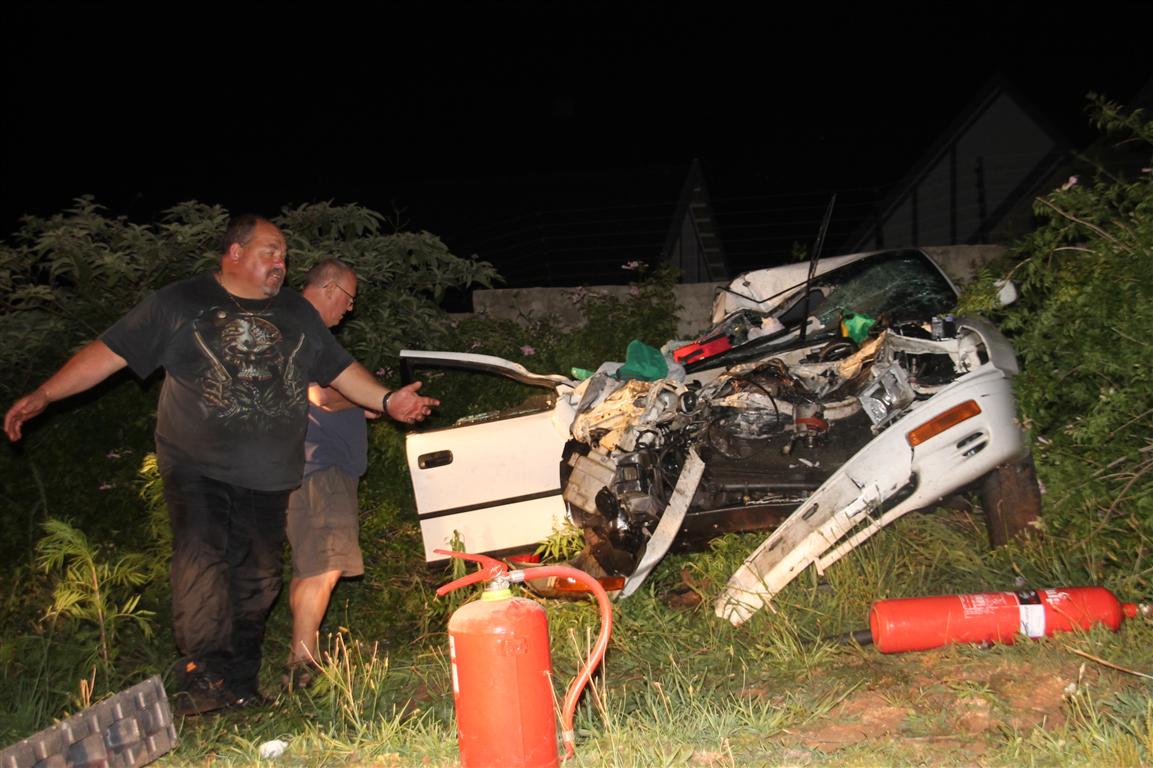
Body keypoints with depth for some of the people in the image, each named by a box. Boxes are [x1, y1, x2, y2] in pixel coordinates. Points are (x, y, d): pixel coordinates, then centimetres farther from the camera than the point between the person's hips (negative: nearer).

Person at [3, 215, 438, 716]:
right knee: (201, 562, -18)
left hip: (269, 476, 4)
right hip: (198, 468, -3)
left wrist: (387, 400, -1)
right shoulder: (179, 303, 1)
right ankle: (203, 678, -12)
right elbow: (109, 353, -1)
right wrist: (42, 396, -9)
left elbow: (340, 369, 14)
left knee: (256, 579, 4)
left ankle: (240, 683, 15)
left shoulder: (297, 313, 13)